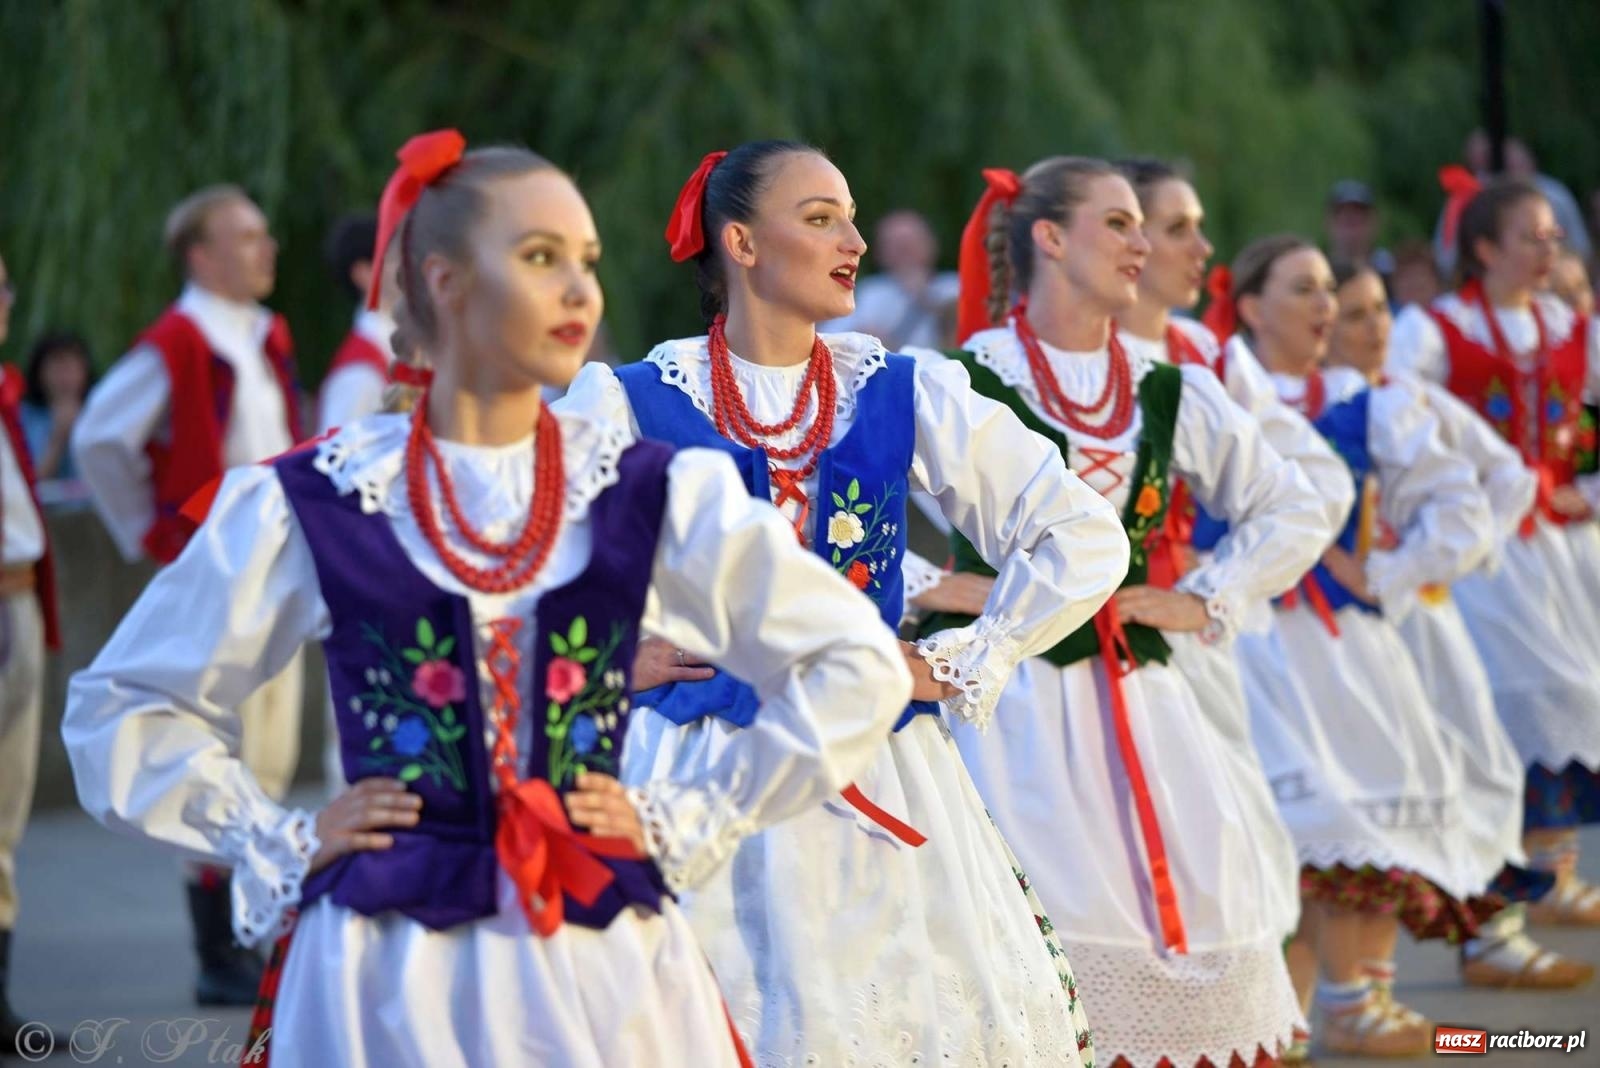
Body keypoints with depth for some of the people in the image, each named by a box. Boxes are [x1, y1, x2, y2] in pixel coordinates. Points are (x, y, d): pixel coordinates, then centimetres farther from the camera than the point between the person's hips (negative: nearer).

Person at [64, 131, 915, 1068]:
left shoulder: (654, 495, 3)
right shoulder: (313, 506, 0)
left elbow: (857, 666, 8)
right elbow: (122, 706, 10)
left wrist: (686, 824, 4)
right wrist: (283, 846, 2)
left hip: (605, 966, 1)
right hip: (388, 976, -1)